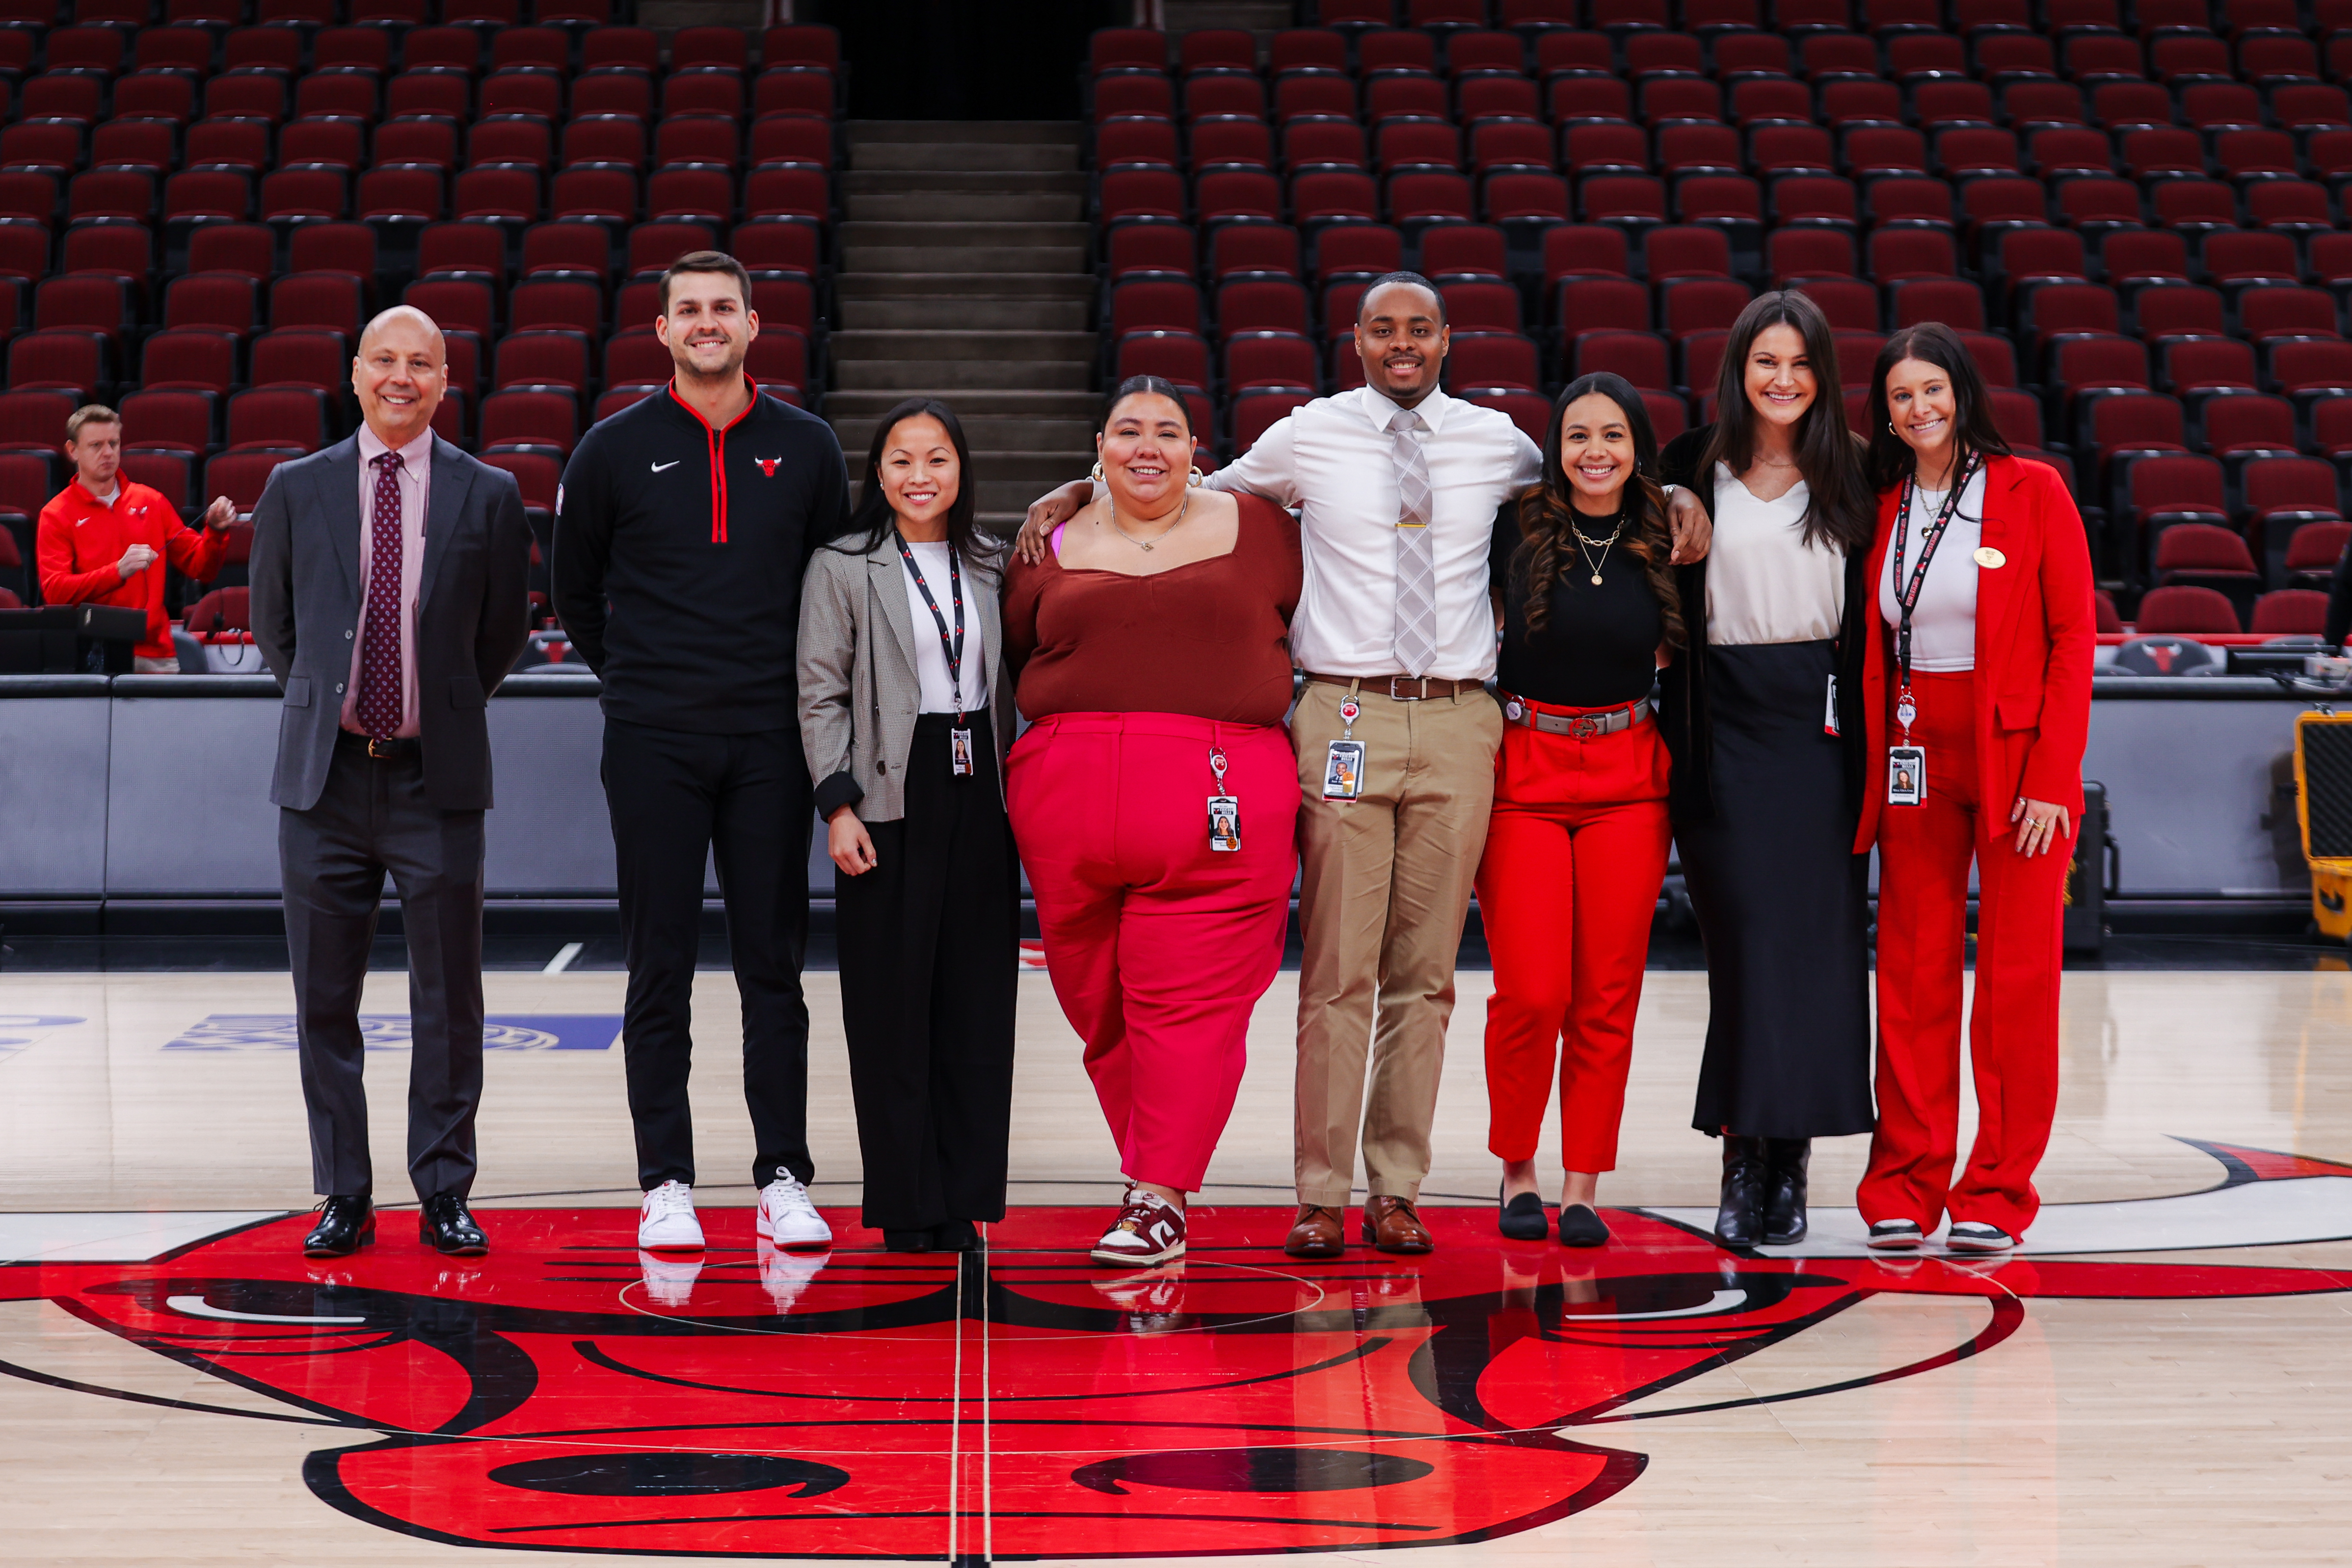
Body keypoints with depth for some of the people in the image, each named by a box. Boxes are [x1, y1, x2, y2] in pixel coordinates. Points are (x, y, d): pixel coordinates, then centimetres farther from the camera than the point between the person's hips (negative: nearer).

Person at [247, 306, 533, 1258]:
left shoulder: (489, 497, 2)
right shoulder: (296, 489, 5)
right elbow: (273, 626, 16)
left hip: (437, 783, -1)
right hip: (324, 779, 1)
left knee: (448, 1001, 3)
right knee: (324, 1001, 6)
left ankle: (445, 1195, 14)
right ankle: (345, 1198, 16)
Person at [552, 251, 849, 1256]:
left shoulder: (806, 449, 6)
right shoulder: (615, 450, 3)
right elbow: (574, 585, 13)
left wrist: (794, 683, 12)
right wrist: (633, 674, 12)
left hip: (770, 739, 1)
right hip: (654, 742, -1)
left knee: (774, 965, 3)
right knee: (660, 971, 0)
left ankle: (784, 1182, 8)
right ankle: (666, 1187, 6)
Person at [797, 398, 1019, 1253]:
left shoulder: (990, 566, 12)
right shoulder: (842, 568, 1)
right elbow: (821, 694, -2)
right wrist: (839, 804, -11)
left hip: (979, 797, 4)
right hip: (891, 797, -4)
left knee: (977, 1000, 3)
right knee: (893, 1005, -1)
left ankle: (964, 1199, 11)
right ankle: (906, 1205, 7)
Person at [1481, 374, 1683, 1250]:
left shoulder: (1663, 544, 5)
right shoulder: (1515, 530, -2)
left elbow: (1682, 652, 19)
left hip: (1627, 779, 2)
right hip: (1523, 774, -2)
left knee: (1608, 996, 1)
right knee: (1532, 993, -8)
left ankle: (1583, 1187, 11)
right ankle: (1516, 1169, 13)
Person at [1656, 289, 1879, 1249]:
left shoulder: (1852, 475, 7)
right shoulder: (1692, 468, 4)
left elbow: (1874, 612, 8)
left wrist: (1866, 725, 0)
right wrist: (1675, 732, -1)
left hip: (1821, 723, 1)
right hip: (1728, 724, -1)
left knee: (1817, 937, 0)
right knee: (1748, 935, -5)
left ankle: (1789, 1154, 7)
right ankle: (1747, 1162, 0)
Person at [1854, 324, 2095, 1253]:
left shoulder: (2033, 493, -3)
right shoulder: (1882, 510, 9)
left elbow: (2073, 636, -6)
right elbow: (1873, 650, 11)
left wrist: (2053, 775, -12)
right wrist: (1876, 762, 0)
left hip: (2017, 759, -3)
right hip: (1917, 758, 3)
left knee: (2016, 977, -1)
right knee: (1913, 971, 3)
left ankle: (1997, 1195, 6)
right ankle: (1905, 1187, 9)